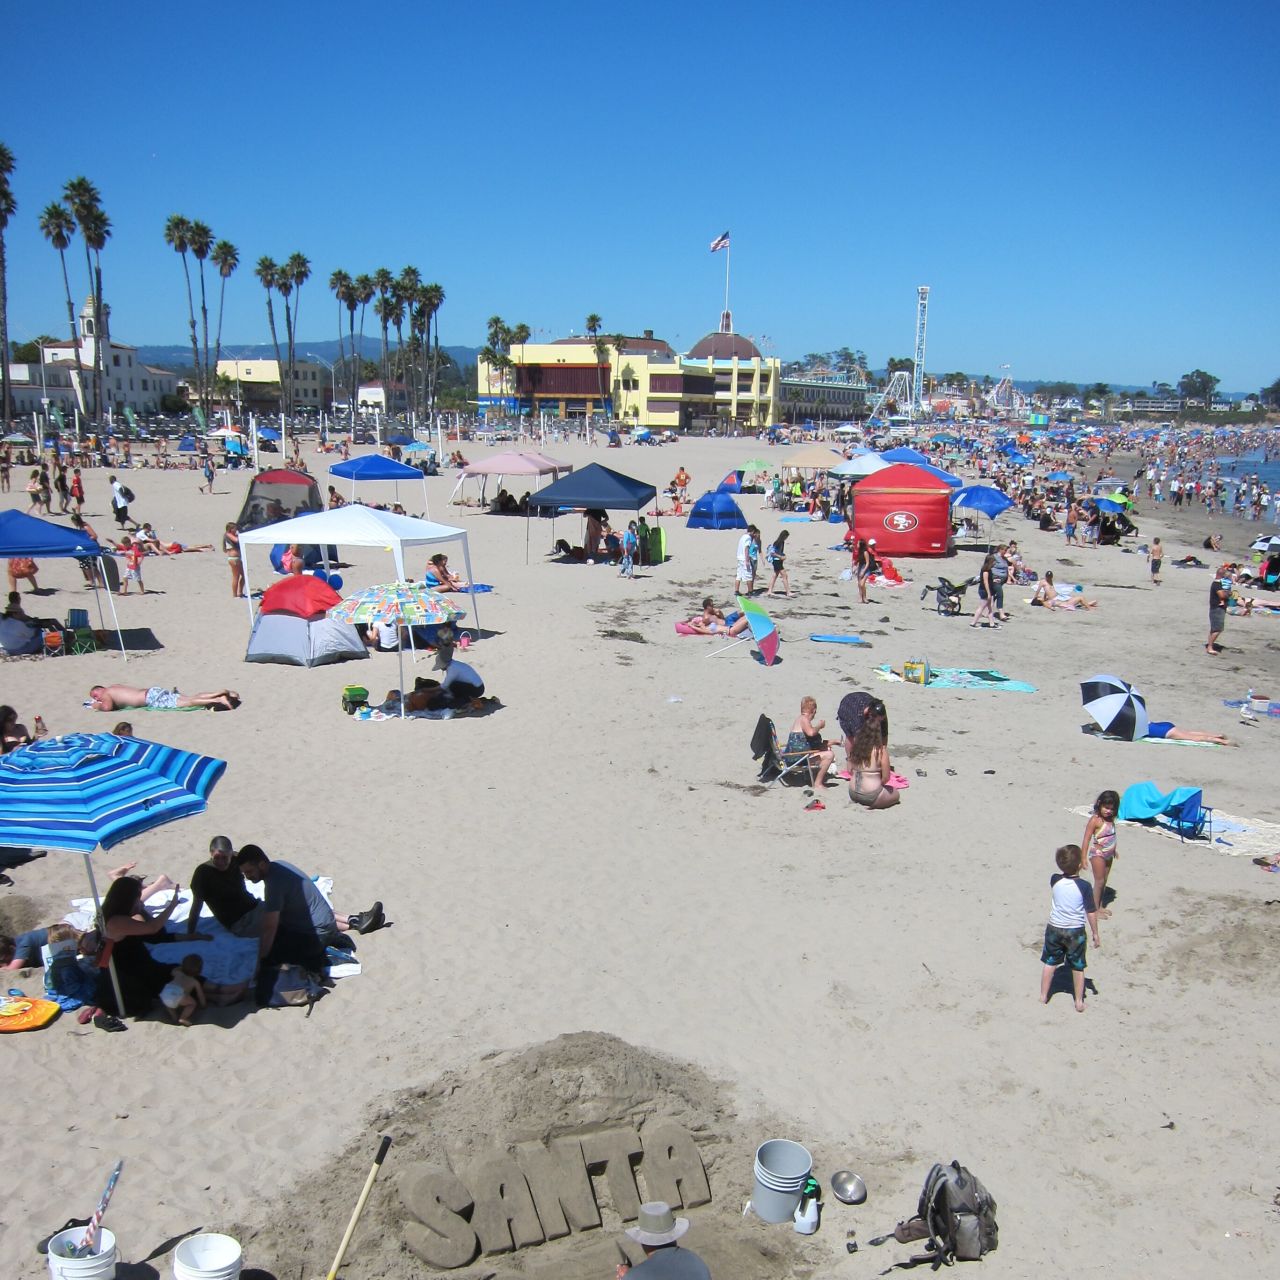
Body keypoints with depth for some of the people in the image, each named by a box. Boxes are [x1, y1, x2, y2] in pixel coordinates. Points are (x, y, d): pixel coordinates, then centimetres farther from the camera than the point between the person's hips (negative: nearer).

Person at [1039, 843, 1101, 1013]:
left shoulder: (1055, 880, -11)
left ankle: (1043, 996, 25)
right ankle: (1079, 1002, 21)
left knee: (1050, 963, 16)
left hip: (1054, 928, 2)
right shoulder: (1084, 886, -19)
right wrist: (1095, 934, -1)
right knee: (1078, 967, 13)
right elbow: (1091, 912, -11)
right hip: (1076, 931, -2)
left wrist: (1066, 868, 8)